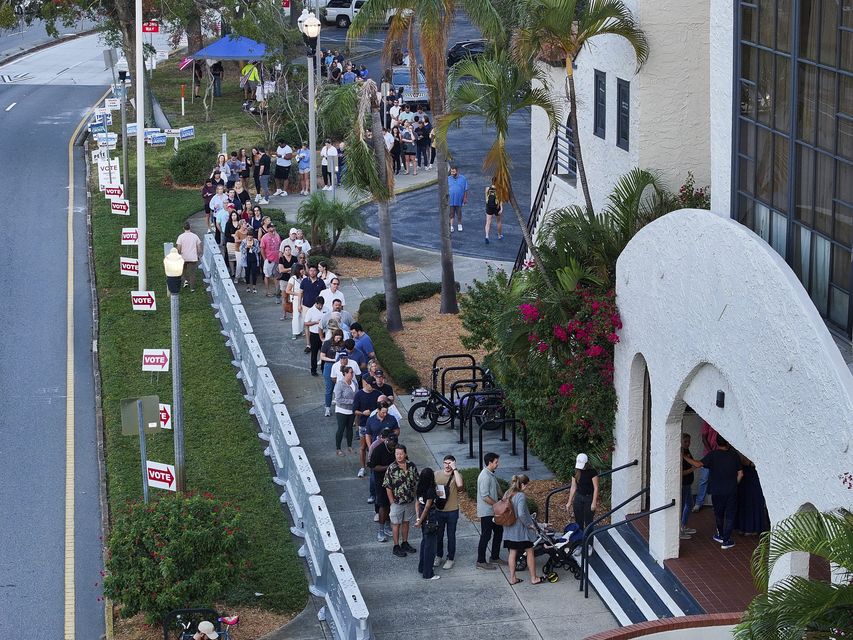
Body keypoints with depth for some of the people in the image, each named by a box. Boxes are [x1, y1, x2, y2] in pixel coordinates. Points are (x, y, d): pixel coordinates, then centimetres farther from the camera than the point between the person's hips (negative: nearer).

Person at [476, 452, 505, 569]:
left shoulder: (492, 475, 11)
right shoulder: (485, 476, -21)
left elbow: (497, 490, 21)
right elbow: (484, 496, -25)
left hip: (493, 511, 10)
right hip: (486, 512, -10)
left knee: (499, 531, 17)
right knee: (486, 536, -4)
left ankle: (495, 557, 28)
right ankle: (481, 562, 3)